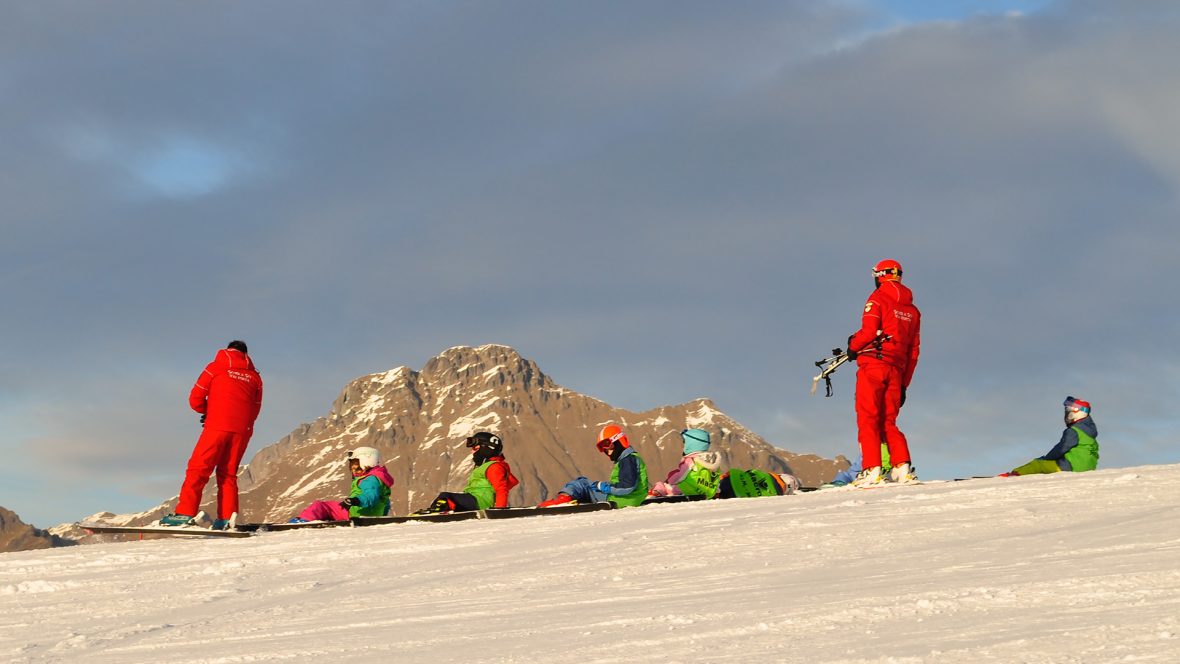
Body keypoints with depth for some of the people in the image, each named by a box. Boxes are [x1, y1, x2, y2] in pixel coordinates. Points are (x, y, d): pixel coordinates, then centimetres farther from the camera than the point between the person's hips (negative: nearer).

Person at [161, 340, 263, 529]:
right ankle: (227, 518, -1)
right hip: (243, 430, 4)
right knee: (228, 473, 11)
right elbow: (254, 411, 15)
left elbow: (195, 400, 6)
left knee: (198, 468, -5)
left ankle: (185, 513, -18)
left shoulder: (216, 367, 9)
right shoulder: (255, 376, 18)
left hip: (217, 427, -4)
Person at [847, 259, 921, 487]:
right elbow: (913, 350, 17)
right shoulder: (913, 310, 19)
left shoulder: (878, 298, 0)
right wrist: (904, 384, 20)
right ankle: (902, 467, -6)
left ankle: (872, 469, -17)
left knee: (868, 419, -6)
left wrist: (853, 346, 5)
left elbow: (870, 330, -14)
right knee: (888, 422, 10)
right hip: (896, 370, 6)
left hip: (873, 365, -6)